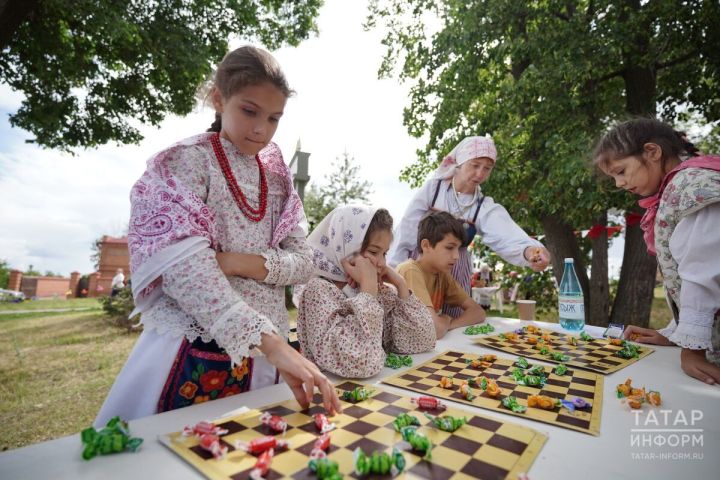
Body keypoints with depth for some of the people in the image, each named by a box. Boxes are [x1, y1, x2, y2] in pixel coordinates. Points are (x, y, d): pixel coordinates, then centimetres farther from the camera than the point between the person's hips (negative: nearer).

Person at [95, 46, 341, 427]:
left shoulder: (276, 177, 7)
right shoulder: (187, 162, -8)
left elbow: (303, 264, 1)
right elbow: (186, 266, -23)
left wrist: (238, 262, -18)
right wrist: (273, 343, -34)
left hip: (261, 356, 5)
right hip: (192, 354, -4)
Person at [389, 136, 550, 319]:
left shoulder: (485, 207, -5)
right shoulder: (433, 188, -9)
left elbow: (505, 236, -23)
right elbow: (407, 231, -10)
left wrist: (528, 250, -45)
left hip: (455, 275, 2)